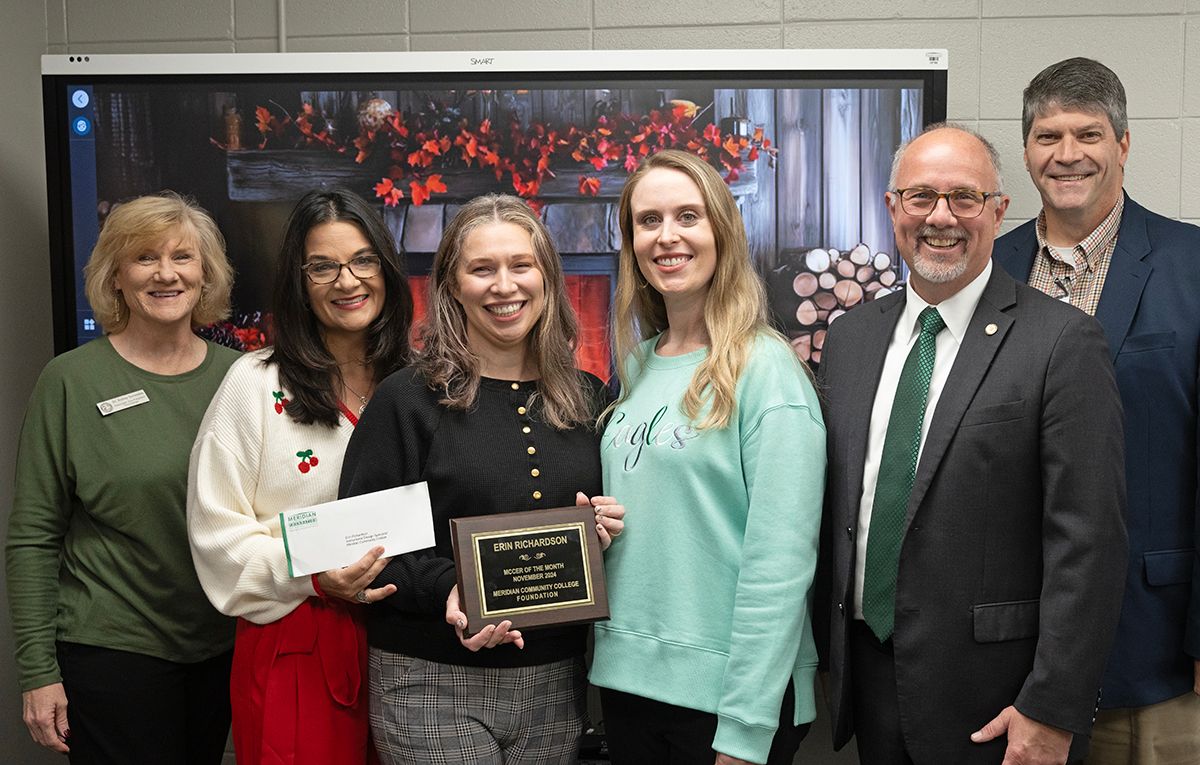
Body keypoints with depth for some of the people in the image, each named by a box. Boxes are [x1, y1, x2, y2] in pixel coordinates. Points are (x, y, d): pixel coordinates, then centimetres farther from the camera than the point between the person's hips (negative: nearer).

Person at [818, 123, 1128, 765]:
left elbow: (1087, 543, -13)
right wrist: (826, 654, 10)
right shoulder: (850, 336, 7)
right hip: (866, 674, 5)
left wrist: (1051, 713, -15)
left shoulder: (1062, 342, -10)